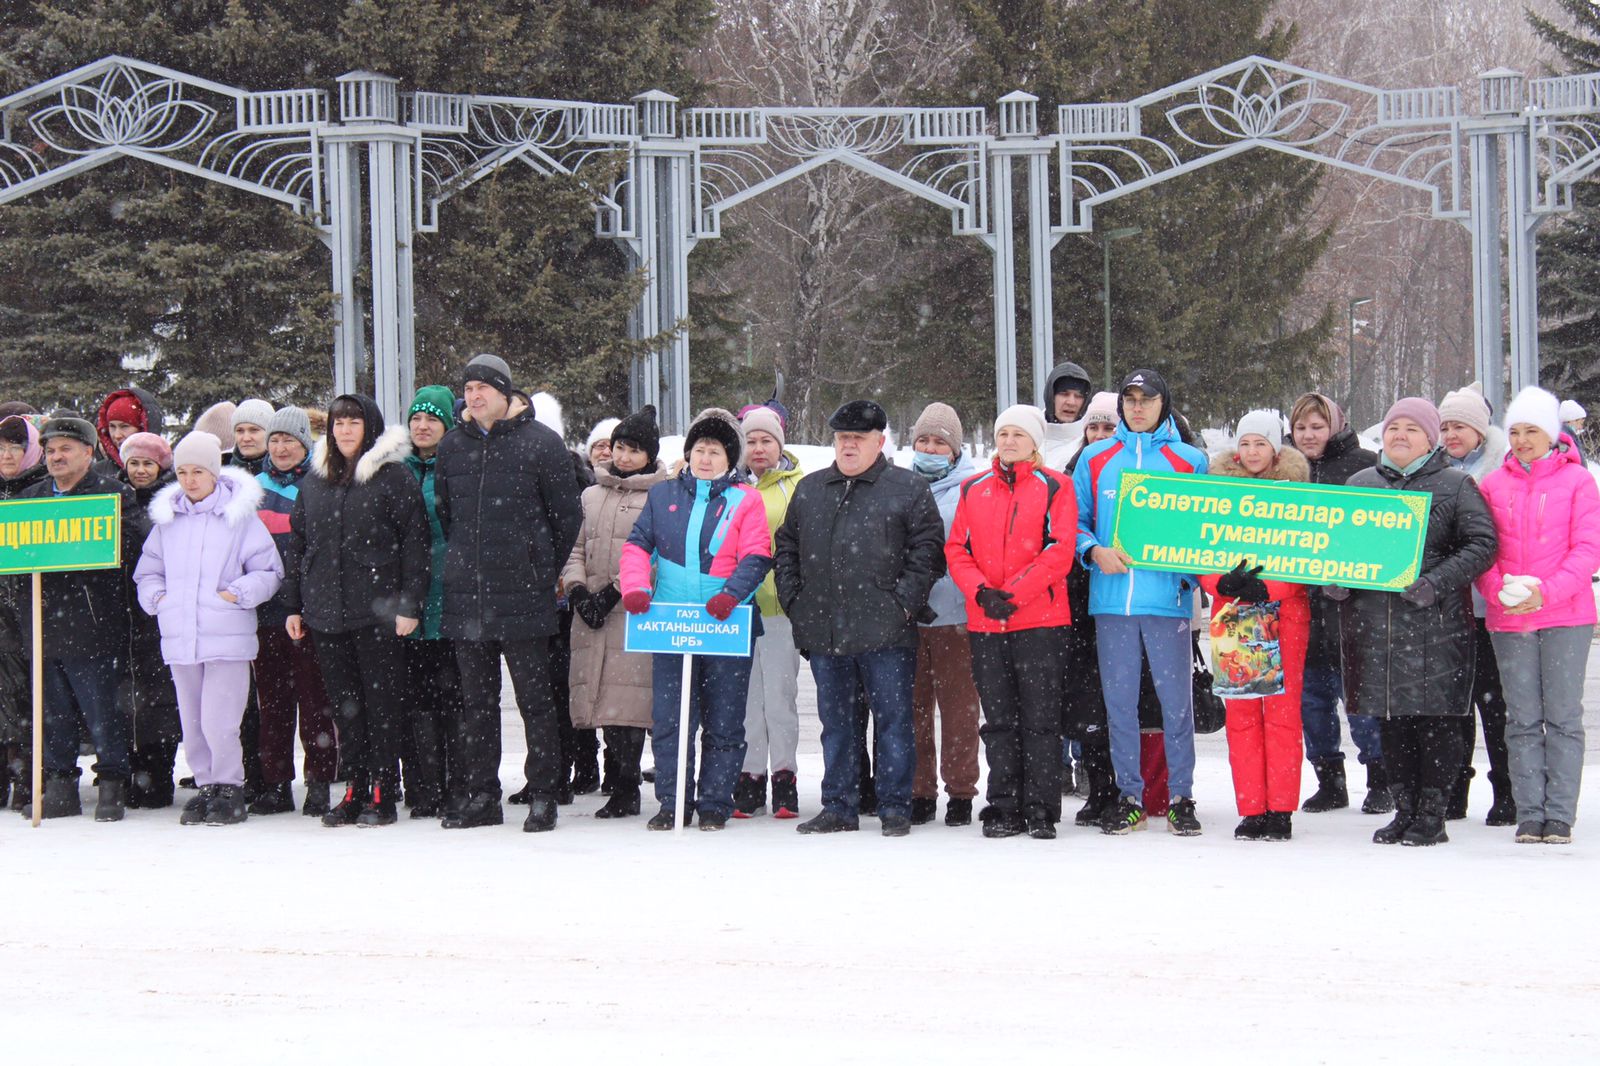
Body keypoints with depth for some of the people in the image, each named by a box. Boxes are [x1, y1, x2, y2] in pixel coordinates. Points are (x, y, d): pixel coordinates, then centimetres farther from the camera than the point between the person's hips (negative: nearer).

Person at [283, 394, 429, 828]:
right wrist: (293, 606, 13)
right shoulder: (313, 482, 14)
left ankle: (382, 794, 3)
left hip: (378, 612, -5)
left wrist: (409, 604, -12)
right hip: (327, 613, 5)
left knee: (382, 701, -1)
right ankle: (353, 791, 13)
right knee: (344, 704, 7)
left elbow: (414, 543, -6)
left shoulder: (394, 478, -2)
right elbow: (297, 546, 18)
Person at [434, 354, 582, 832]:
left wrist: (544, 572, 3)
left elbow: (568, 516, 1)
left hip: (523, 596, -5)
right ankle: (479, 796, 16)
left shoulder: (540, 443, -4)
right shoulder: (453, 445, 9)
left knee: (534, 697, -1)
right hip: (466, 595, 5)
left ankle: (543, 795, 5)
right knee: (476, 699, 9)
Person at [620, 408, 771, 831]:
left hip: (726, 626, -2)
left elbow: (756, 558, -3)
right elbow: (638, 545, 10)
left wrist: (731, 594, -19)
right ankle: (672, 802, 8)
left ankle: (714, 803, 11)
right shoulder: (663, 496, 13)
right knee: (667, 720, 0)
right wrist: (635, 587, -8)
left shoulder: (745, 501, 5)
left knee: (723, 723, 2)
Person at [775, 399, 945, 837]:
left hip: (886, 633, -4)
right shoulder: (809, 490, 15)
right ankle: (839, 807, 17)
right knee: (835, 722, 10)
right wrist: (793, 598, 9)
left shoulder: (908, 489, 1)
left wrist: (904, 601, -11)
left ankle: (895, 806, 5)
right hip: (823, 633, 5)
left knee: (893, 720, -1)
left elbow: (928, 549, -4)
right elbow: (786, 547, 21)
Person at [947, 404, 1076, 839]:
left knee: (1040, 718, -2)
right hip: (985, 623, 4)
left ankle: (1041, 810, 2)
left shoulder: (1054, 487, 2)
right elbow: (956, 549, 9)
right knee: (999, 720, 7)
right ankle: (1004, 810, 12)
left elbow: (1059, 551, -7)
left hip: (1040, 622, -4)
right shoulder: (974, 489, 14)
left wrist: (1014, 594, -14)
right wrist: (981, 592, -8)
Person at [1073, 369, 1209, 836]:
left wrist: (1193, 568, -9)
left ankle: (1180, 797, 7)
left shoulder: (1189, 461, 6)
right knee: (1119, 701, 5)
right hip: (1111, 598, 2)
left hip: (1168, 597, -2)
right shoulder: (1095, 459, 11)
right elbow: (1074, 520, 13)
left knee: (1175, 698, -1)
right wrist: (1095, 552, -7)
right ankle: (1129, 795, 14)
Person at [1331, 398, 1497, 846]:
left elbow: (1482, 545, -5)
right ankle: (1404, 812, 17)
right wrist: (1333, 578, 0)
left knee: (1435, 718, -3)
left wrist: (1436, 583, -17)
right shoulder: (1360, 484, 15)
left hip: (1436, 622, -4)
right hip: (1372, 620, 4)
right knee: (1392, 720, 8)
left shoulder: (1455, 485, 2)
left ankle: (1432, 814, 4)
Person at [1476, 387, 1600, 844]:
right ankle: (1530, 815, 7)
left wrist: (1547, 591, -16)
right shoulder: (1494, 484, 8)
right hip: (1508, 619, 3)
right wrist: (1499, 591, -11)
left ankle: (1560, 815, 1)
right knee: (1523, 720, 3)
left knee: (1562, 716, -1)